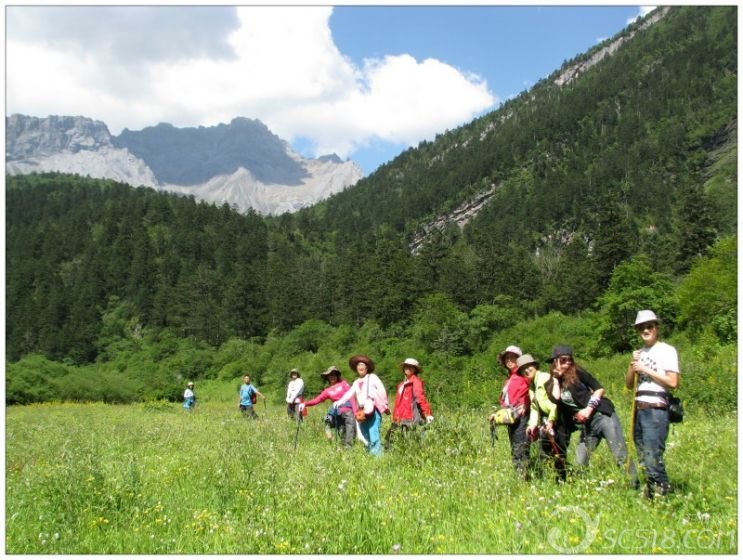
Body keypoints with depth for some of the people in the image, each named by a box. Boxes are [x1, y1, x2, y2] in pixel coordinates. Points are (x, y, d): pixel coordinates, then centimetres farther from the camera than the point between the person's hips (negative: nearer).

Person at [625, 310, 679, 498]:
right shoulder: (640, 353, 18)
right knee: (643, 458, 8)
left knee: (652, 457, -13)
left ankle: (664, 492, -5)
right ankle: (650, 493, 15)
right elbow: (628, 385, 17)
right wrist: (632, 366, 0)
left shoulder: (667, 350, -2)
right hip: (639, 409, 7)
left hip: (656, 410, -7)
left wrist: (646, 370, -10)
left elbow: (672, 382, -11)